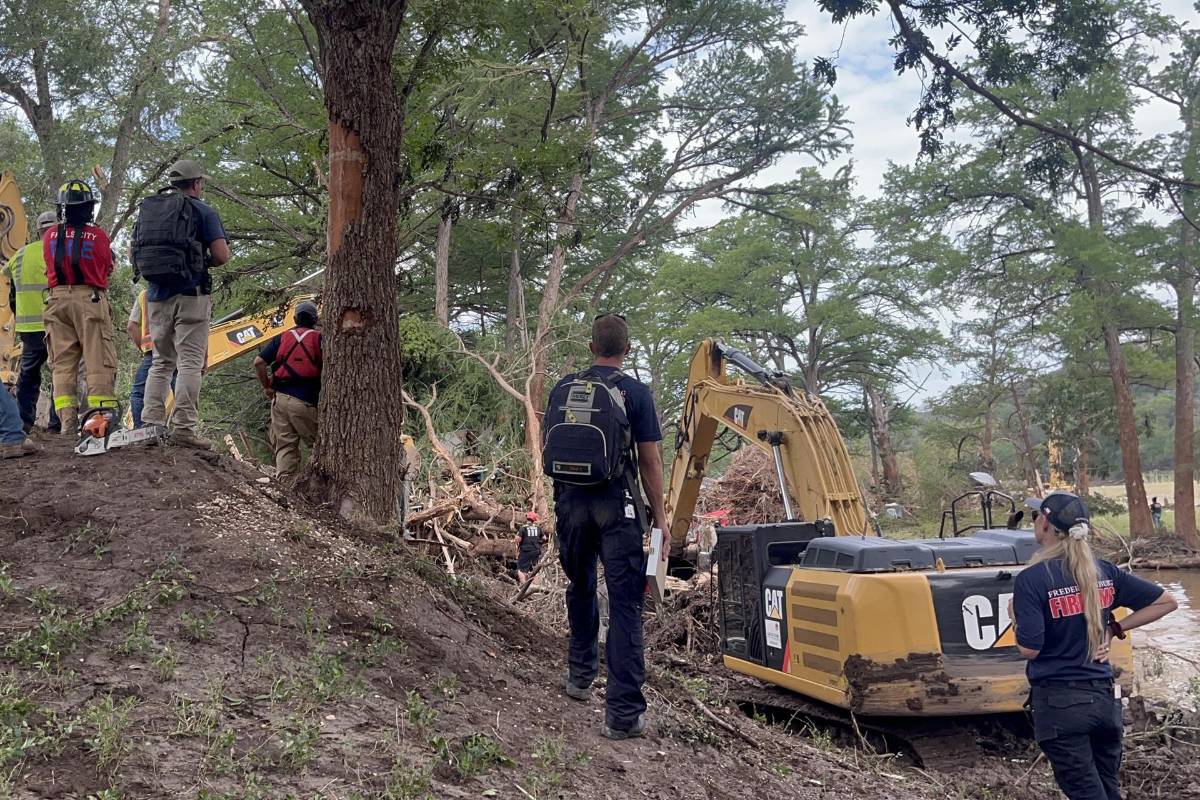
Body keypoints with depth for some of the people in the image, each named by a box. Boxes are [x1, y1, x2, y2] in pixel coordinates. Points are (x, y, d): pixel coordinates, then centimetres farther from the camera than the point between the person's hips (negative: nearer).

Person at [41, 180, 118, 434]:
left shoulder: (49, 236, 4)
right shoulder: (98, 236, -5)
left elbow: (50, 267, 14)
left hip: (58, 301, 3)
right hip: (90, 299, -3)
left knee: (62, 364, 6)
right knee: (99, 362, -2)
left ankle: (68, 422, 1)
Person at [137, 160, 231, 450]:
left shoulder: (147, 210, 14)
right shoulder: (202, 211, -3)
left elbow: (135, 254, 16)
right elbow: (221, 255, -10)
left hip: (157, 295, 5)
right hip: (191, 295, -5)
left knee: (161, 362, 15)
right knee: (189, 362, -5)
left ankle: (151, 423, 10)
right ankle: (183, 427, -9)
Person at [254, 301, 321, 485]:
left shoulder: (282, 337, 11)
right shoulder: (319, 338, 2)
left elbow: (258, 362, 5)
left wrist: (266, 387, 14)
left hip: (280, 398, 4)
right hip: (306, 401, -3)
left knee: (285, 445, 7)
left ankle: (285, 482, 3)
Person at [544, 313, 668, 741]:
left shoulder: (563, 389, 5)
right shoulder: (635, 392, -5)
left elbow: (546, 449, 13)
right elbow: (649, 460, -5)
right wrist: (659, 514, 3)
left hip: (571, 501, 4)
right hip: (617, 503, -4)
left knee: (581, 588, 25)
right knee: (625, 603, -2)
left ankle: (580, 675, 39)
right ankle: (624, 712, -4)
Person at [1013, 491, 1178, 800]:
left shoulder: (1031, 579, -16)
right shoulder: (1104, 572, 2)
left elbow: (1029, 648, -18)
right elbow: (1166, 602, 8)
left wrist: (1016, 620, 1)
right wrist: (1113, 629, 7)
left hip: (1060, 702, -6)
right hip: (1104, 697, 6)